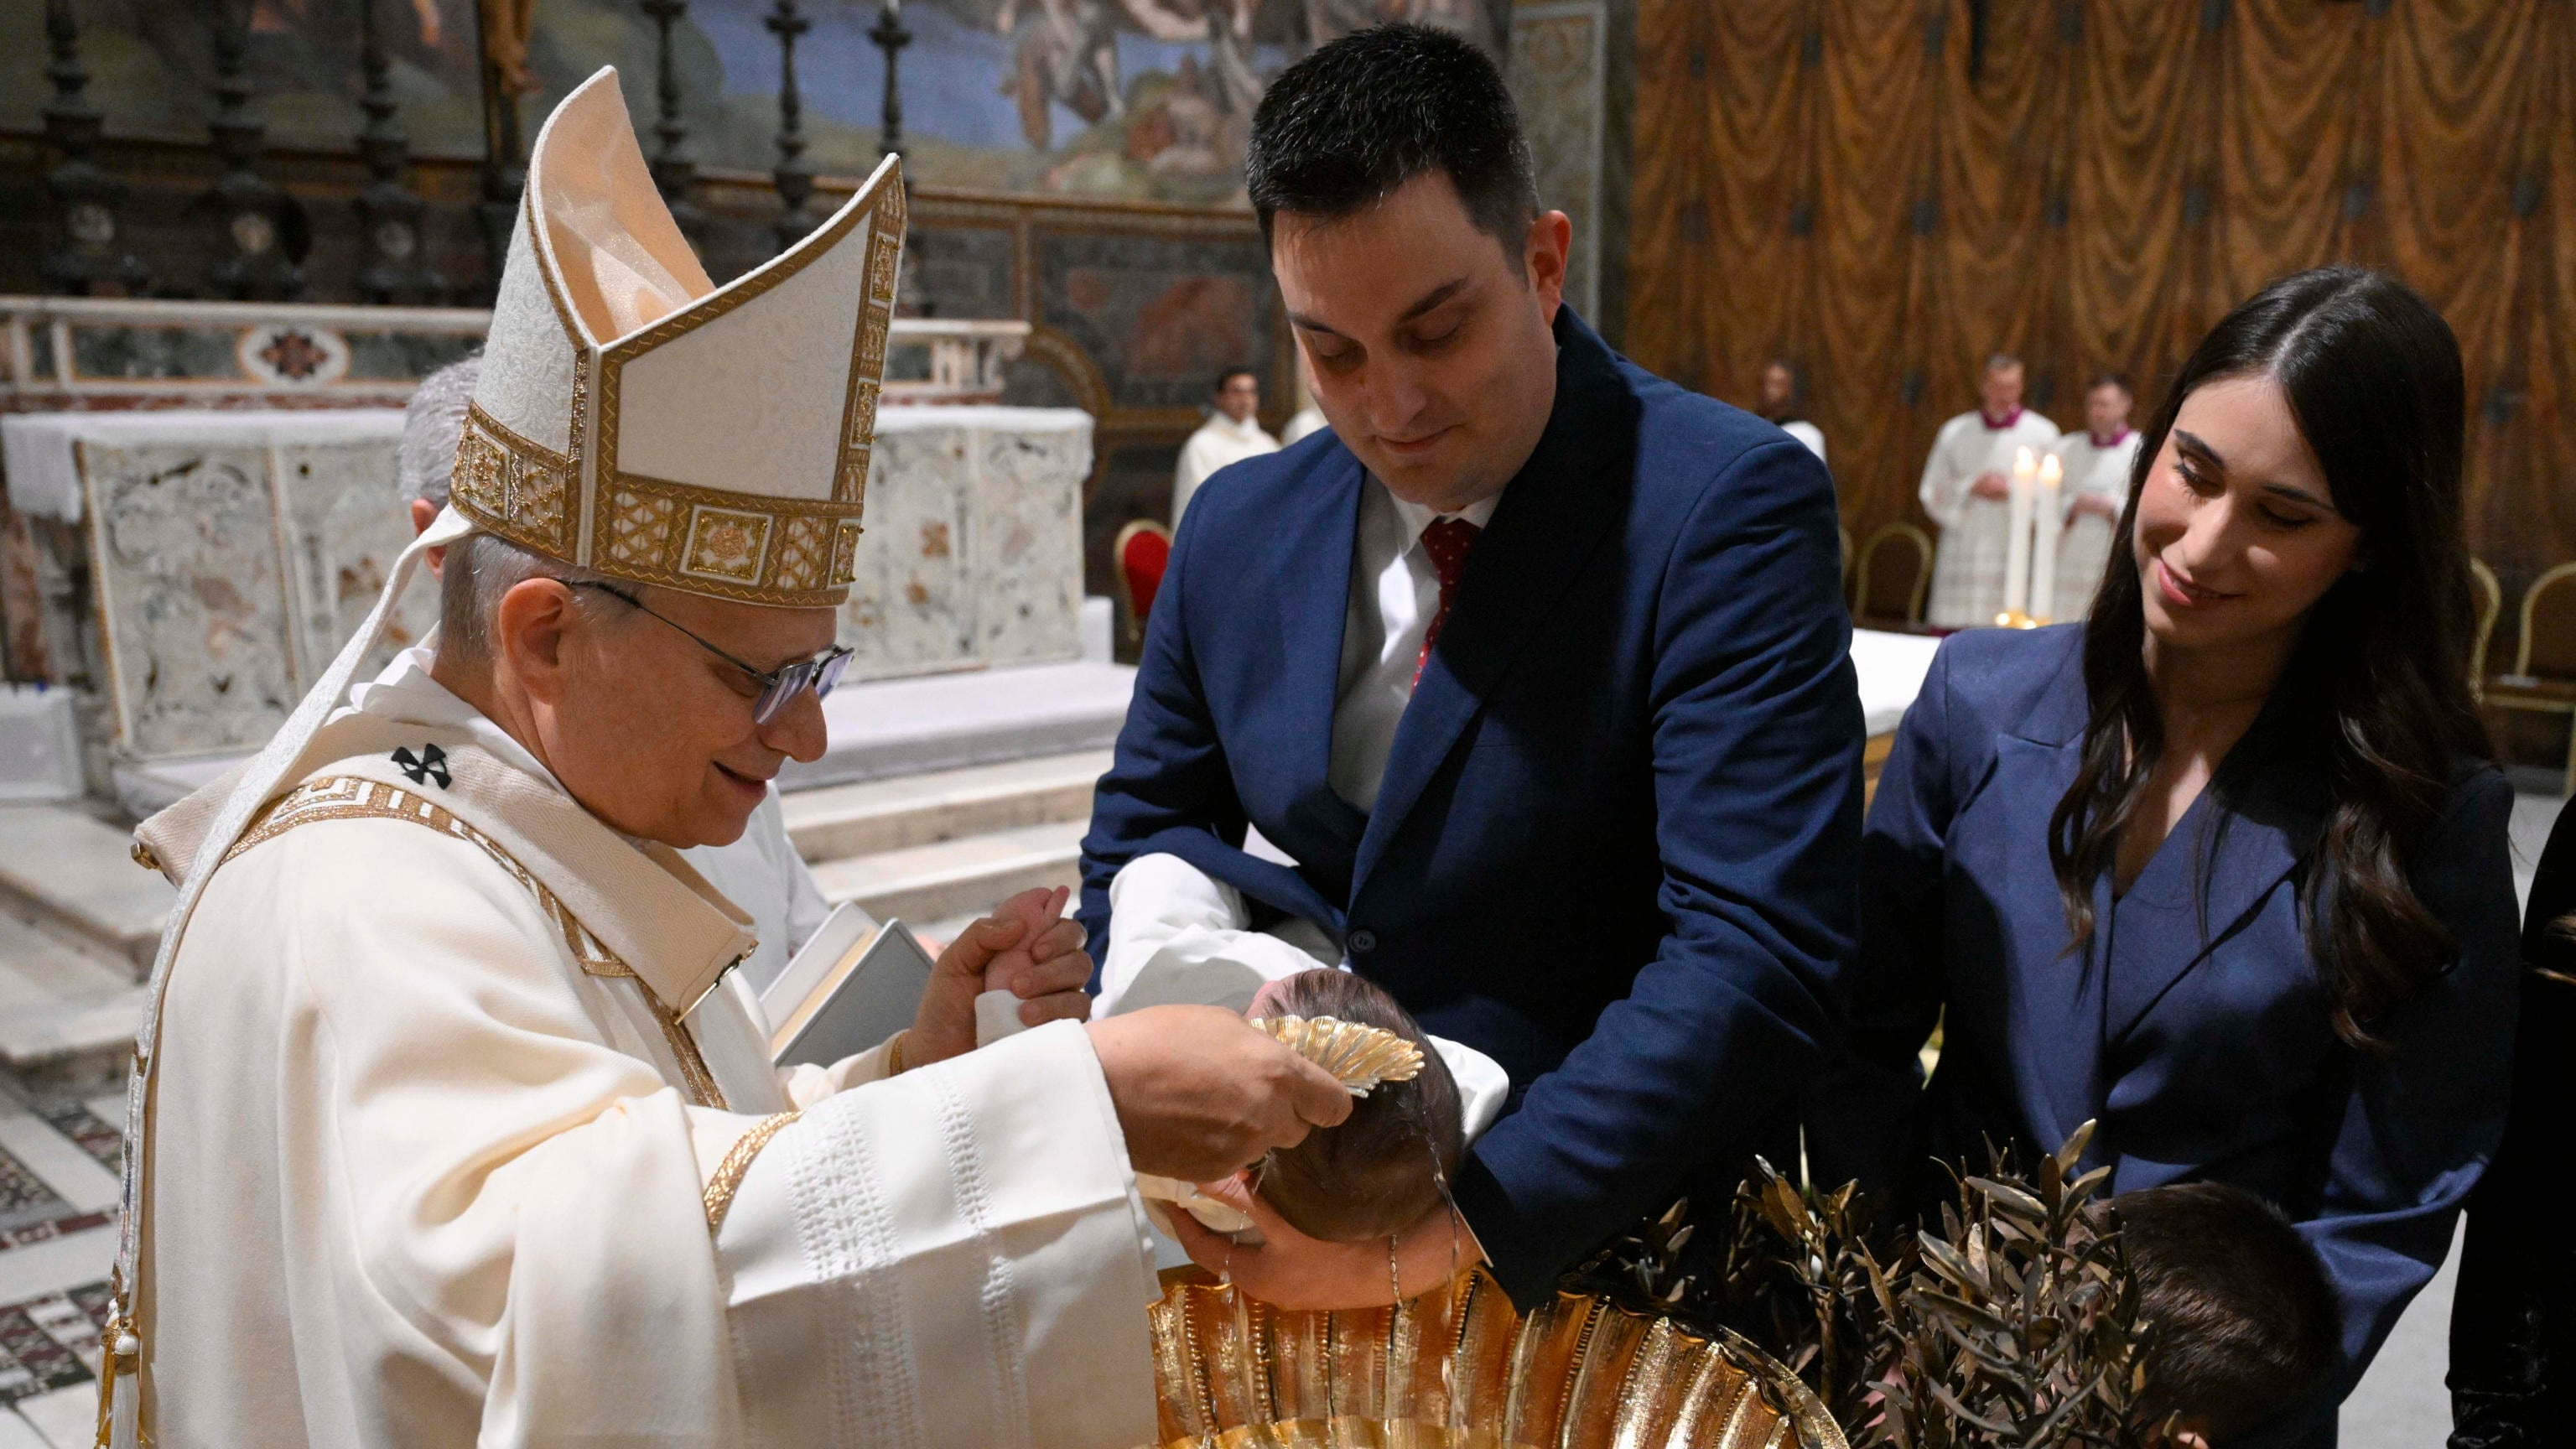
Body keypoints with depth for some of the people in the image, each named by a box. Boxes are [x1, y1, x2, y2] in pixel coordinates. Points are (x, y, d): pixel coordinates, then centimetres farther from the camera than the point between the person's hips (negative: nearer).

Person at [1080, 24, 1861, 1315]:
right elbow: (1136, 847, 16)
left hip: (1590, 1244, -3)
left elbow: (1755, 960, -18)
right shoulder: (1236, 529, 6)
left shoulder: (1729, 507, -11)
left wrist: (1449, 1236, -25)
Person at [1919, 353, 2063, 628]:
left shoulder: (2043, 433, 8)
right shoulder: (1954, 432, 11)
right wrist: (1972, 489, -6)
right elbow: (1933, 496, 9)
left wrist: (2013, 491, -9)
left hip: (2020, 555, -1)